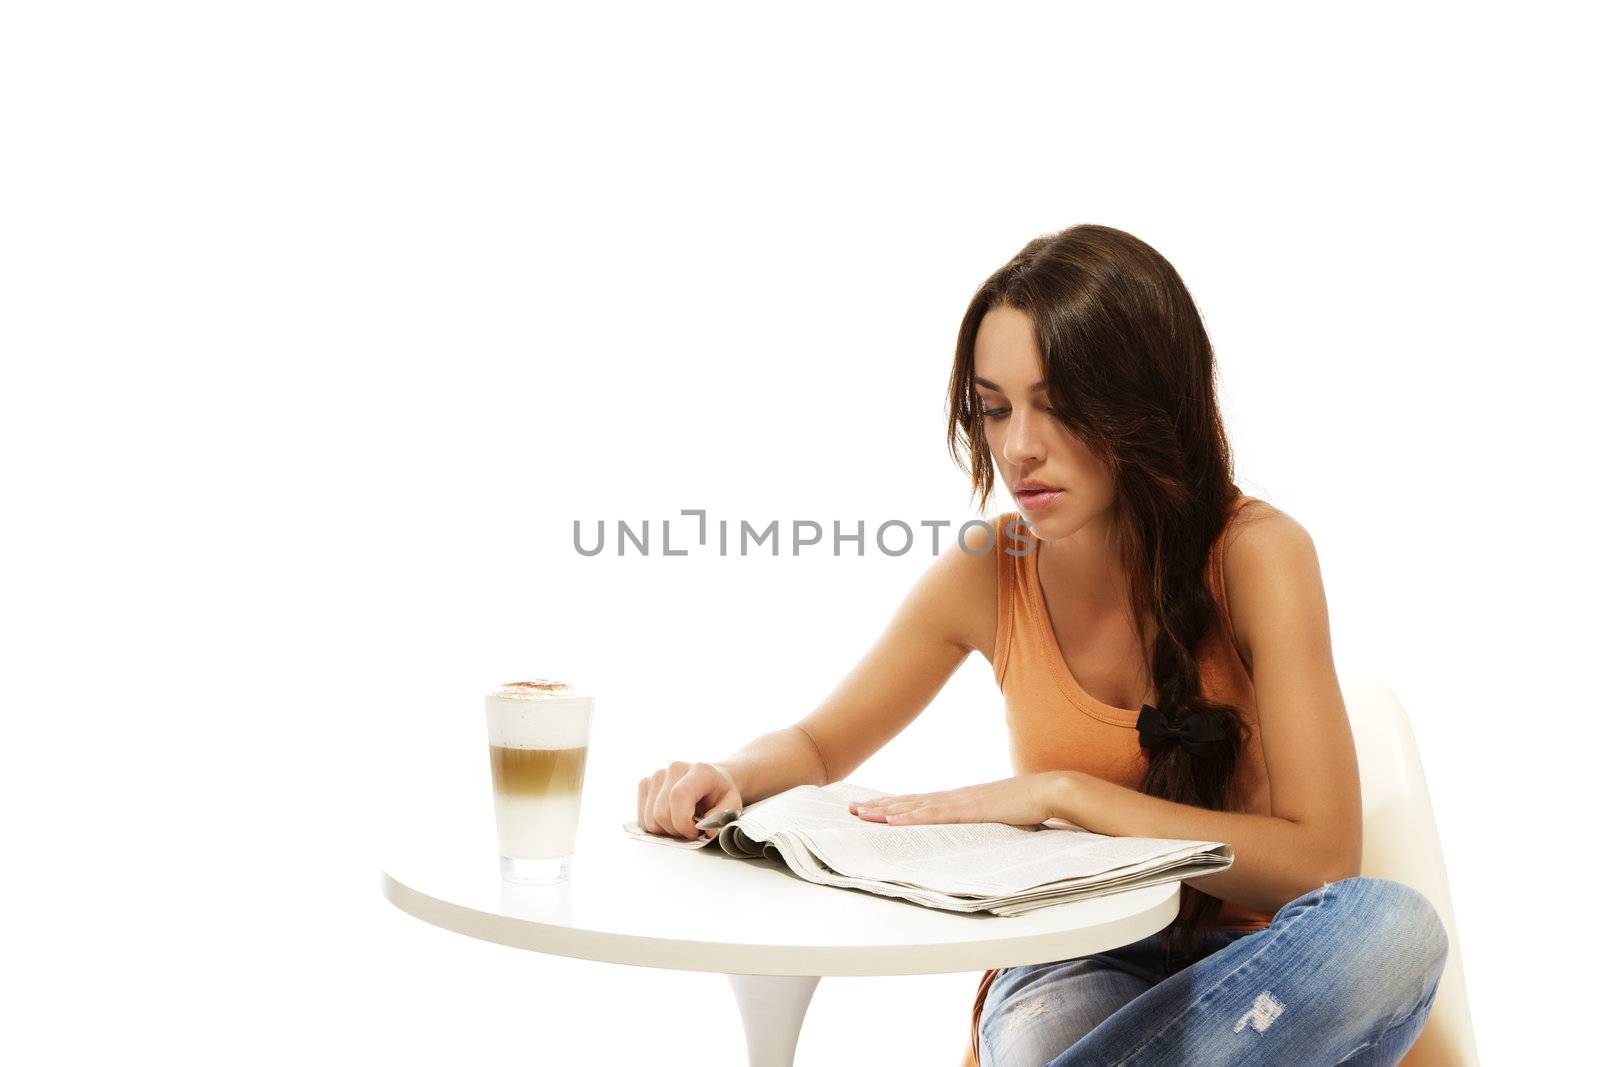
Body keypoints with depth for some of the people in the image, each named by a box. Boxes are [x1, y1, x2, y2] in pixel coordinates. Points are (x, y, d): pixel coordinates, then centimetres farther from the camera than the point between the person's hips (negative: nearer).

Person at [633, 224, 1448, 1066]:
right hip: (1068, 970, -2)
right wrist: (724, 778, -14)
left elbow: (1319, 856, -19)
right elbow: (817, 745, 10)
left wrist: (1061, 792, -23)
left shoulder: (1257, 554, -14)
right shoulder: (985, 572, -4)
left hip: (1242, 964, 2)